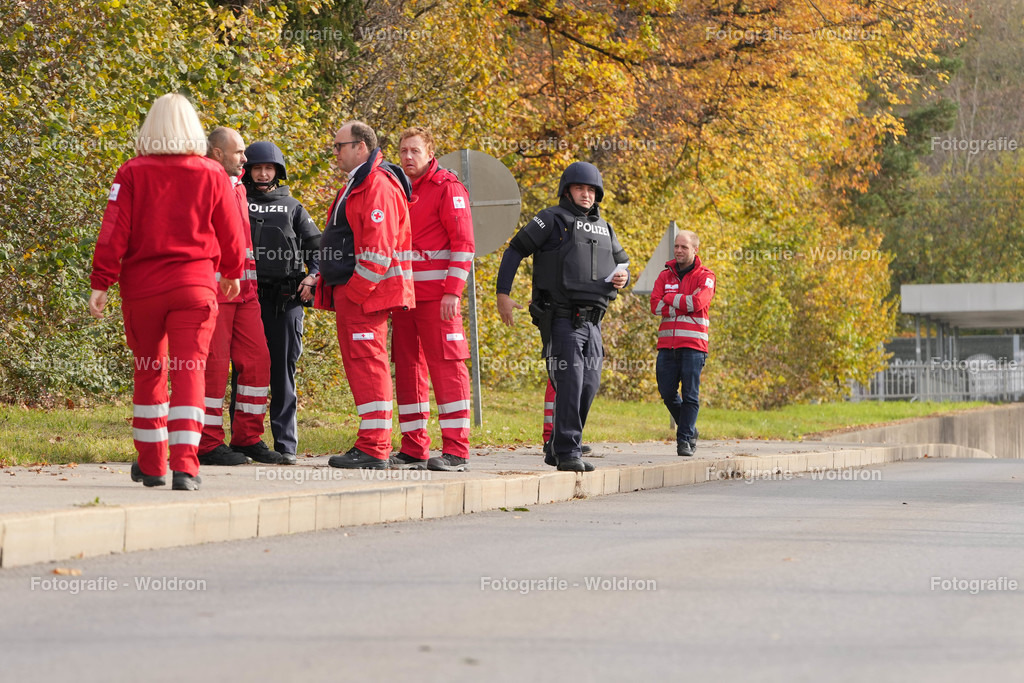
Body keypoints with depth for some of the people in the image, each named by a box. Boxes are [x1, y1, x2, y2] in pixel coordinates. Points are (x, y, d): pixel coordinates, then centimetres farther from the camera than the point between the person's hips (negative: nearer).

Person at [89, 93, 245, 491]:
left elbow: (114, 232, -8)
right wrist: (232, 274, 25)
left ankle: (150, 463, 23)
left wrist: (101, 283, -5)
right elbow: (231, 233, 8)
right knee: (189, 370, -3)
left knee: (148, 372, 15)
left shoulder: (133, 173, -3)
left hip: (142, 286, 1)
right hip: (195, 286, -1)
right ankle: (185, 466, -17)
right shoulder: (213, 176, -1)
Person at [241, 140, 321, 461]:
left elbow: (316, 244, 16)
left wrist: (313, 275, 0)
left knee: (283, 371, -2)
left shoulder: (291, 207, 16)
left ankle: (285, 444, 0)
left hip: (285, 298, 1)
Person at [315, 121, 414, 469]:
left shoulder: (379, 185, -14)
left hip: (366, 292, -11)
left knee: (368, 362, -11)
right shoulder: (358, 184, 21)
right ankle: (372, 444, 15)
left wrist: (356, 290, -20)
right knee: (359, 363, 11)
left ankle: (374, 449, -12)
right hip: (351, 292, 11)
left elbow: (379, 248, -21)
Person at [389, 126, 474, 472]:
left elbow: (463, 243, -10)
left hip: (436, 294, -7)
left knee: (446, 366, -8)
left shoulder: (447, 188, -4)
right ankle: (413, 449, 12)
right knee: (408, 369, 7)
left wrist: (453, 291, -17)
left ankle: (456, 451, -9)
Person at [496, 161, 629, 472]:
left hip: (591, 321, 7)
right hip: (561, 319, -7)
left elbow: (622, 264, 31)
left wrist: (622, 278, 5)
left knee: (588, 387, 5)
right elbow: (515, 251, -1)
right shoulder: (551, 220, 1)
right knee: (570, 384, -15)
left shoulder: (604, 229, 20)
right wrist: (503, 294, -9)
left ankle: (557, 449, 17)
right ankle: (567, 453, -14)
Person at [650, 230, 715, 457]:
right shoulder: (665, 276, 14)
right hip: (667, 344, 4)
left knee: (690, 394, -6)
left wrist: (670, 298, -6)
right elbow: (655, 305, -1)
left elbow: (698, 302, -15)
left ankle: (685, 439, -1)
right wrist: (685, 306, -9)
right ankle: (689, 429, 22)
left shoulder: (705, 277, 3)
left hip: (693, 344, -4)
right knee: (667, 392, 2)